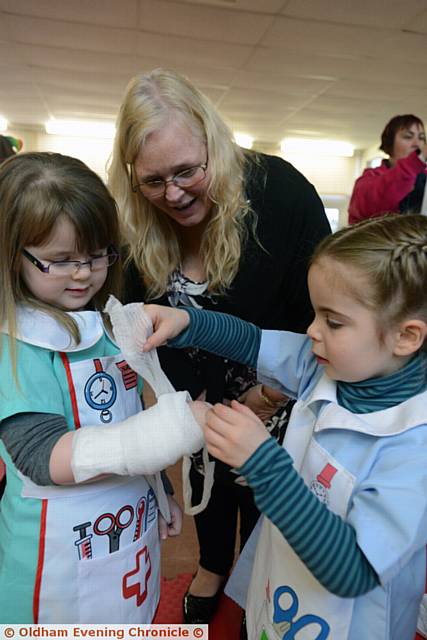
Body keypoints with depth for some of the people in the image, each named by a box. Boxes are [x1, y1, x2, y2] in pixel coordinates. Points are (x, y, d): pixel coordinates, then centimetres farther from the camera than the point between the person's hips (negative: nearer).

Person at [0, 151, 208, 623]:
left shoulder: (108, 324, -1)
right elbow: (44, 457, -27)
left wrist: (158, 494, 17)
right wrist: (170, 428, -37)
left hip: (133, 531, 6)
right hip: (62, 560, -5)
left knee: (133, 619, 24)